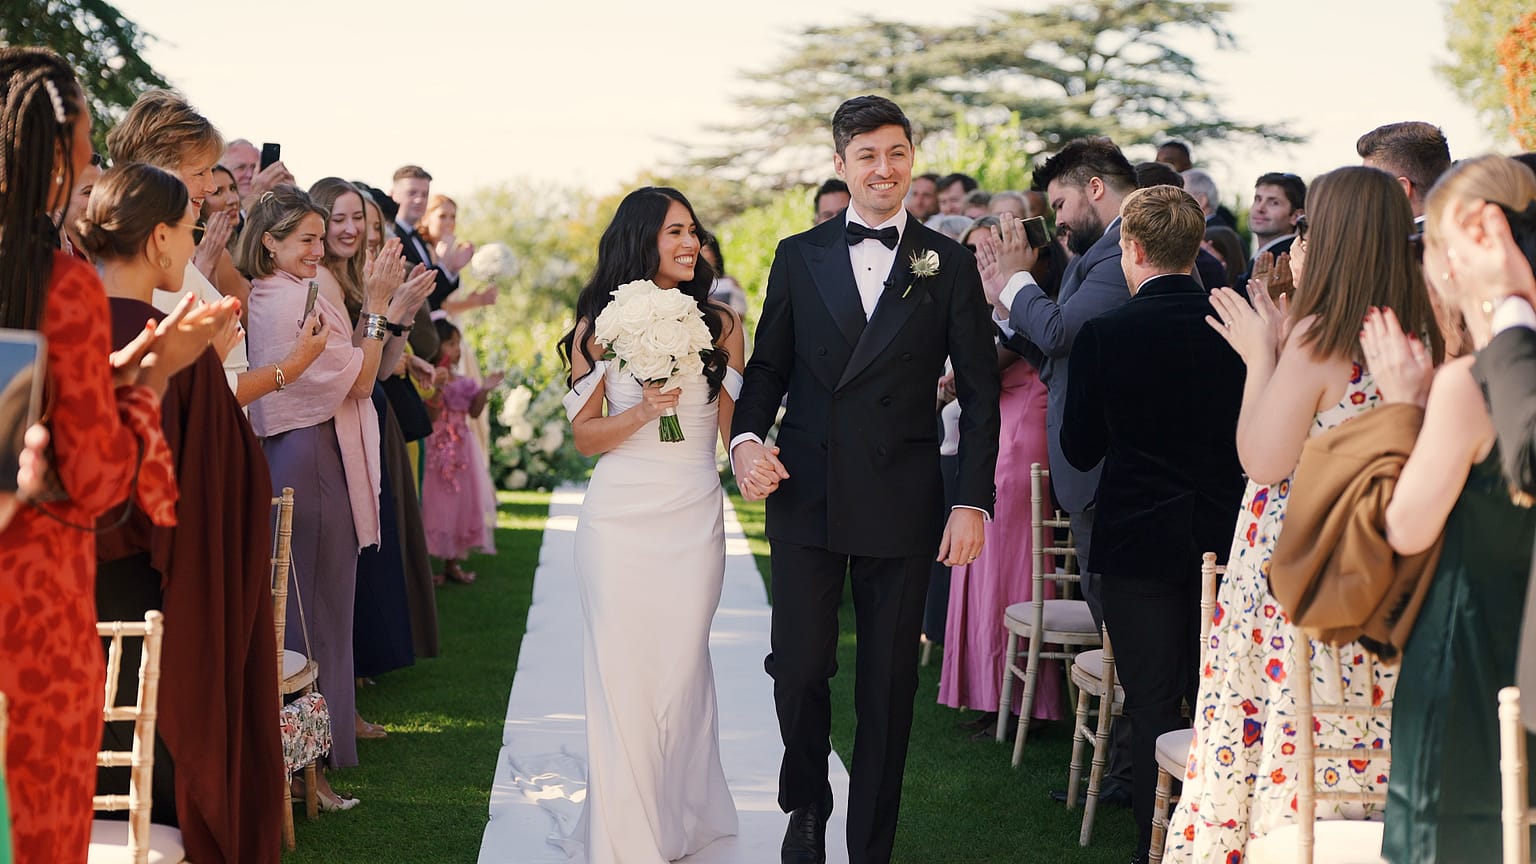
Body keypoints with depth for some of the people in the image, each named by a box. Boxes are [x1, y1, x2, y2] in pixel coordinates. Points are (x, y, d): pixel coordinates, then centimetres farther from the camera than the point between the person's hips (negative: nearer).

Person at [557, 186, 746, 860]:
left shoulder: (719, 323, 6)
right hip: (620, 519, -1)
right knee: (622, 673, -1)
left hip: (695, 518, 1)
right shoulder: (599, 325, 3)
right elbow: (584, 437, 3)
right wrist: (642, 412, -14)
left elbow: (735, 426, 6)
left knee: (682, 669, 4)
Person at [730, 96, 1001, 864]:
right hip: (805, 496, 1)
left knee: (890, 683, 5)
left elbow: (979, 391, 3)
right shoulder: (799, 256, 7)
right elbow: (768, 366, 11)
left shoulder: (948, 264, 4)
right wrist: (746, 438, -9)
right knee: (797, 669, -1)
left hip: (900, 504, -1)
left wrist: (973, 502, -5)